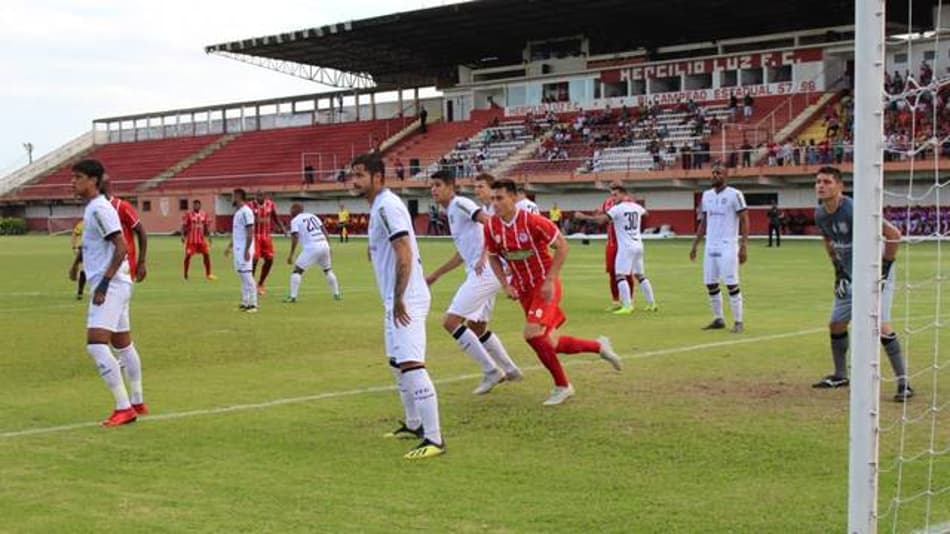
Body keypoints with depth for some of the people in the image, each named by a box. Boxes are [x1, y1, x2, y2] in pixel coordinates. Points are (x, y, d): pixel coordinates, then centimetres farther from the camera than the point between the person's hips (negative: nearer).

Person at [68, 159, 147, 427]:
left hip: (110, 286, -11)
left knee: (96, 345, -17)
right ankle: (137, 403, 26)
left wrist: (103, 283, -24)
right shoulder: (92, 208, 16)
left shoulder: (100, 209, -15)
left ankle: (124, 408, -15)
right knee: (123, 344, 16)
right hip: (113, 285, 11)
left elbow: (121, 248, -21)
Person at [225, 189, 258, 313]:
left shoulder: (246, 211, -15)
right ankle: (245, 303, 16)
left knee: (247, 275, -10)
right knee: (241, 274, 11)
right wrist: (230, 246, 25)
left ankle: (253, 304, -8)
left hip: (244, 249, -10)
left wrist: (247, 250, -25)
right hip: (237, 248, 10)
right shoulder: (237, 211, 16)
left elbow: (250, 232, -20)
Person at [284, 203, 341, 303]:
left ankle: (292, 297, -5)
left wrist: (291, 255, -7)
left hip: (311, 248, -6)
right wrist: (328, 247, 16)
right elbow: (324, 231, 15)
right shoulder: (313, 216, 22)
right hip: (324, 245, 6)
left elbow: (295, 238, -7)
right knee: (327, 270, 23)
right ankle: (336, 294, 26)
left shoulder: (295, 220, 5)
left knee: (297, 270, 2)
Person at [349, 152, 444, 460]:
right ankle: (413, 425, 33)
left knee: (411, 365, -17)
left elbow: (404, 253, -23)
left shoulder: (386, 206, -15)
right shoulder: (380, 206, 16)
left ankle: (434, 439, -18)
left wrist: (399, 298, -25)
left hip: (406, 301, -11)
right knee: (396, 363, 20)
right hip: (396, 300, 11)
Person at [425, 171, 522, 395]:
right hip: (480, 273, 10)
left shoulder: (460, 204, -7)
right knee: (476, 327, 19)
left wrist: (484, 256, -28)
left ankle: (491, 371, -7)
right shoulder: (451, 212, 22)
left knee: (451, 321, -12)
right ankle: (509, 370, 29)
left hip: (484, 273, -10)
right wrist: (436, 274, 34)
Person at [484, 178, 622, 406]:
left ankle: (562, 386, -4)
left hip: (545, 285, -6)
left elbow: (562, 246, -13)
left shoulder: (532, 221, -20)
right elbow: (493, 257, 10)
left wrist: (549, 281, -18)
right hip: (523, 288, 6)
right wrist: (505, 285, -3)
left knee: (532, 334, -23)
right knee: (549, 343, 7)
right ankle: (598, 346, 32)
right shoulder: (491, 227, -5)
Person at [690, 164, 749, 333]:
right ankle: (718, 319, 19)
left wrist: (743, 246, -16)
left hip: (728, 247, -6)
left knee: (732, 284, -7)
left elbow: (744, 220, -8)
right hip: (710, 247, 6)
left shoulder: (734, 195, -7)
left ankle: (738, 322, 0)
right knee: (710, 284, 7)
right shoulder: (707, 195, 12)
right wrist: (695, 245, 15)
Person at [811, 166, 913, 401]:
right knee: (836, 325, 11)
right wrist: (838, 270, 13)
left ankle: (903, 382, -9)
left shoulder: (854, 211, -26)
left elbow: (893, 234, -24)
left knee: (881, 326, -18)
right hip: (850, 278, 8)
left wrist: (885, 267, -19)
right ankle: (840, 375, 30)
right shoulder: (820, 215, -2)